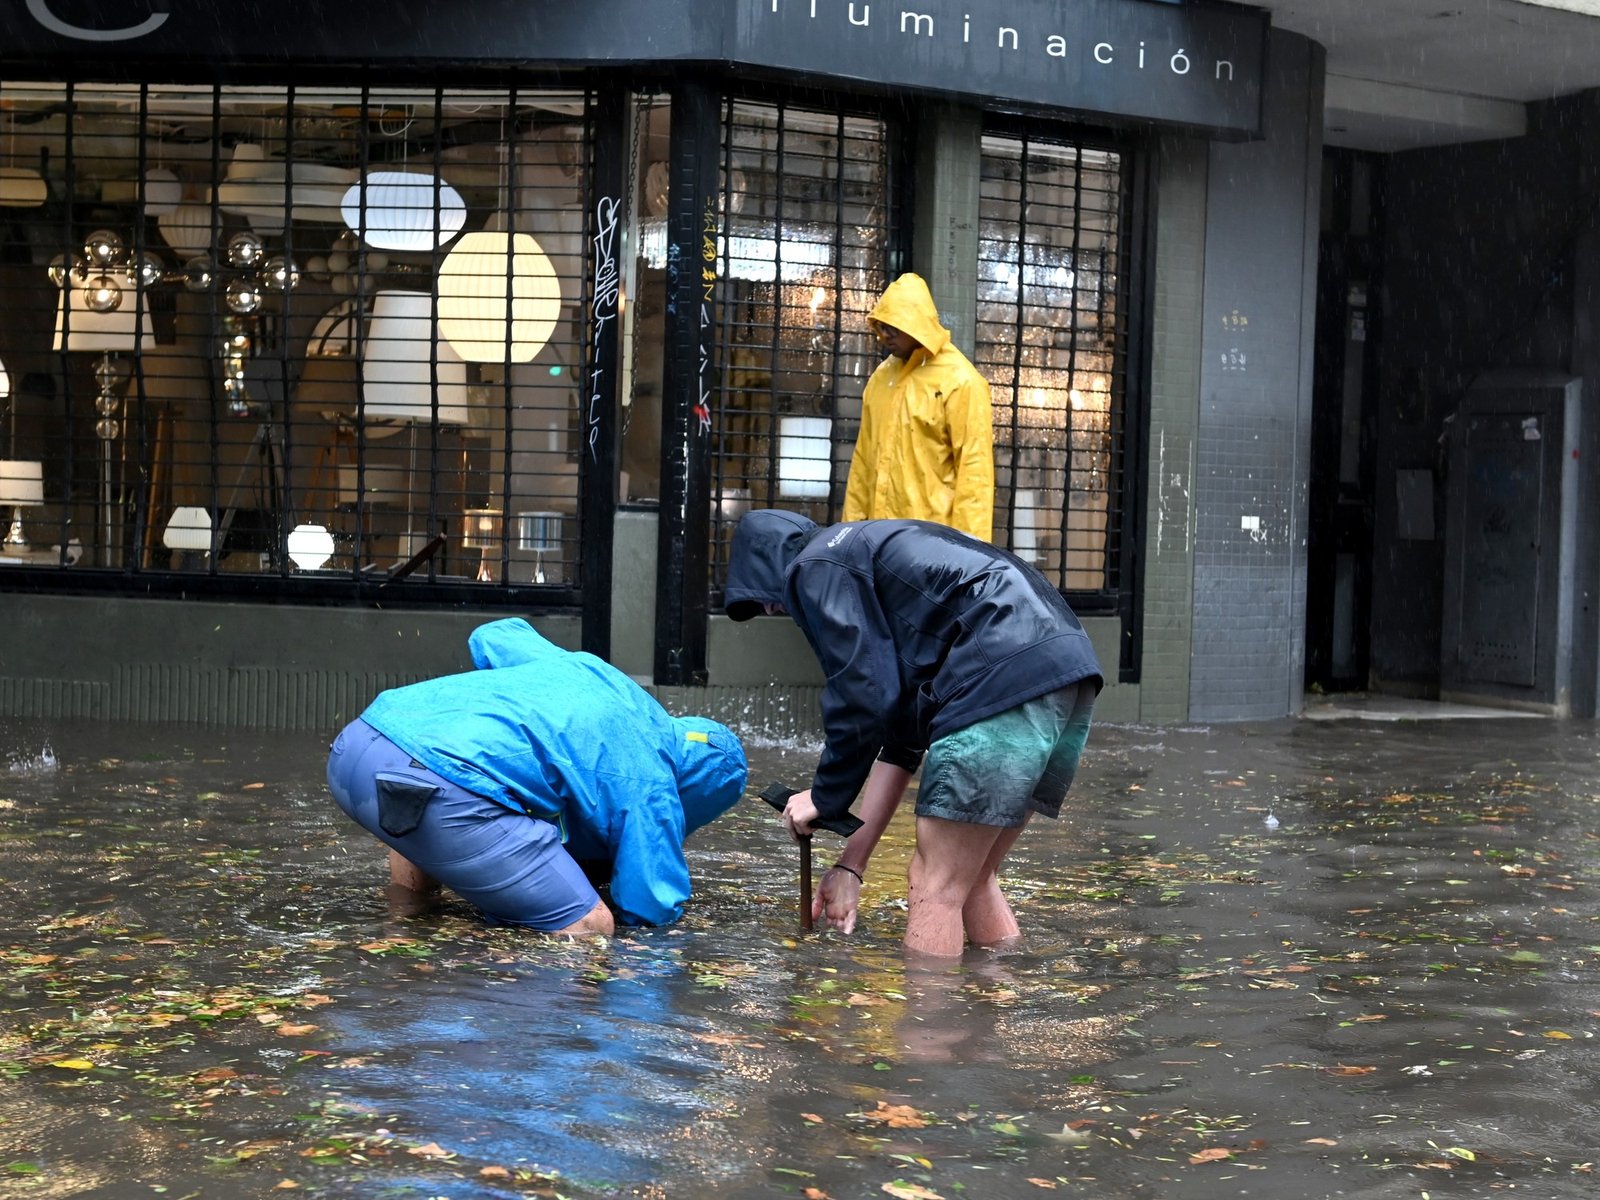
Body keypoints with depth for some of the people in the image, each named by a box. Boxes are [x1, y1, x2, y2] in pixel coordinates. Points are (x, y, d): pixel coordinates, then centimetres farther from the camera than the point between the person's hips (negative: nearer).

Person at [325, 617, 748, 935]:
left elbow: (492, 635, 44)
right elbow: (651, 910, 7)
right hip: (441, 785, -8)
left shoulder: (583, 667, 29)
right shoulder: (650, 785, 8)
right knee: (588, 928, -3)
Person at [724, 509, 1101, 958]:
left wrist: (825, 796, 13)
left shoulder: (815, 567, 7)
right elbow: (902, 737, 30)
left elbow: (862, 697, -3)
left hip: (1005, 679, -10)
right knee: (972, 878, 19)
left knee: (936, 887, -1)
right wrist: (851, 863, 29)